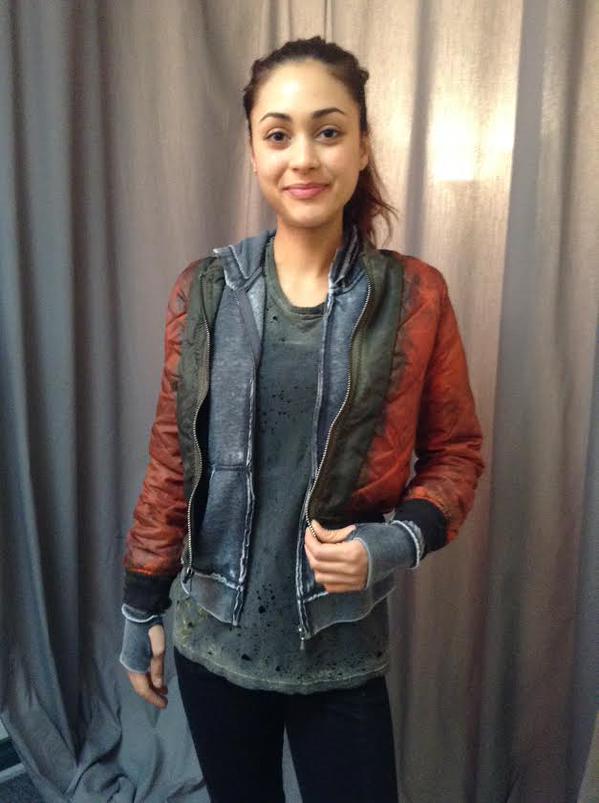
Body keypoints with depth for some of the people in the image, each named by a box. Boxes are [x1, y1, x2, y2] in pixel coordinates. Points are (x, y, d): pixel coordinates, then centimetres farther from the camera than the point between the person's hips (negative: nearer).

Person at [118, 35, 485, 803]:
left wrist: (399, 544, -19)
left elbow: (456, 452, -1)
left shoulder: (415, 296, -9)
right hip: (212, 639, 2)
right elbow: (172, 459, -1)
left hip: (342, 651, -1)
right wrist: (140, 607, 5)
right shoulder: (204, 290, -6)